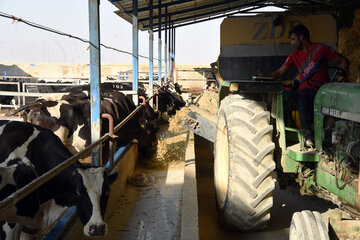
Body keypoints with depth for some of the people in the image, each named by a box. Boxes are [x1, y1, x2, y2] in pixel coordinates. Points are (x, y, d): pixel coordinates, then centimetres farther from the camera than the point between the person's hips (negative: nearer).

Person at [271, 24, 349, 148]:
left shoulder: (321, 49, 6)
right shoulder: (295, 55, 17)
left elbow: (343, 60, 10)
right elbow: (280, 72, 17)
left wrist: (342, 74, -9)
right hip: (305, 89, 1)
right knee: (303, 104, -33)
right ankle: (308, 135, -39)